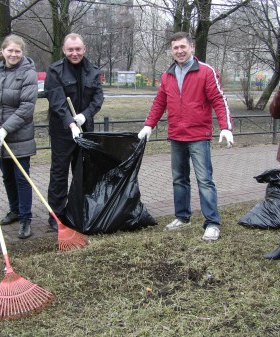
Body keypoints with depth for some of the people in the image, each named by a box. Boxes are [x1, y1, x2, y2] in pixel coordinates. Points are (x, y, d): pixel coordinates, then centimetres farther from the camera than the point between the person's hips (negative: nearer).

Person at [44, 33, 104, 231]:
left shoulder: (93, 71, 6)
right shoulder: (55, 71, -8)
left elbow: (98, 97, 1)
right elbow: (57, 101, -18)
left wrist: (85, 115, -16)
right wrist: (71, 124, -29)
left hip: (85, 128, 5)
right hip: (62, 129, -5)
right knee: (59, 172, 1)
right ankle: (56, 216, 8)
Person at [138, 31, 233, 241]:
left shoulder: (206, 72, -6)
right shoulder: (167, 76, 10)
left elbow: (219, 100, -11)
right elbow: (159, 103, 16)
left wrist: (226, 127, -20)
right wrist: (149, 125, 10)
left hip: (199, 137, -6)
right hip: (176, 138, 6)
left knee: (205, 180, -7)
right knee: (179, 179, 14)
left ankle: (212, 223, -2)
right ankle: (182, 217, 27)